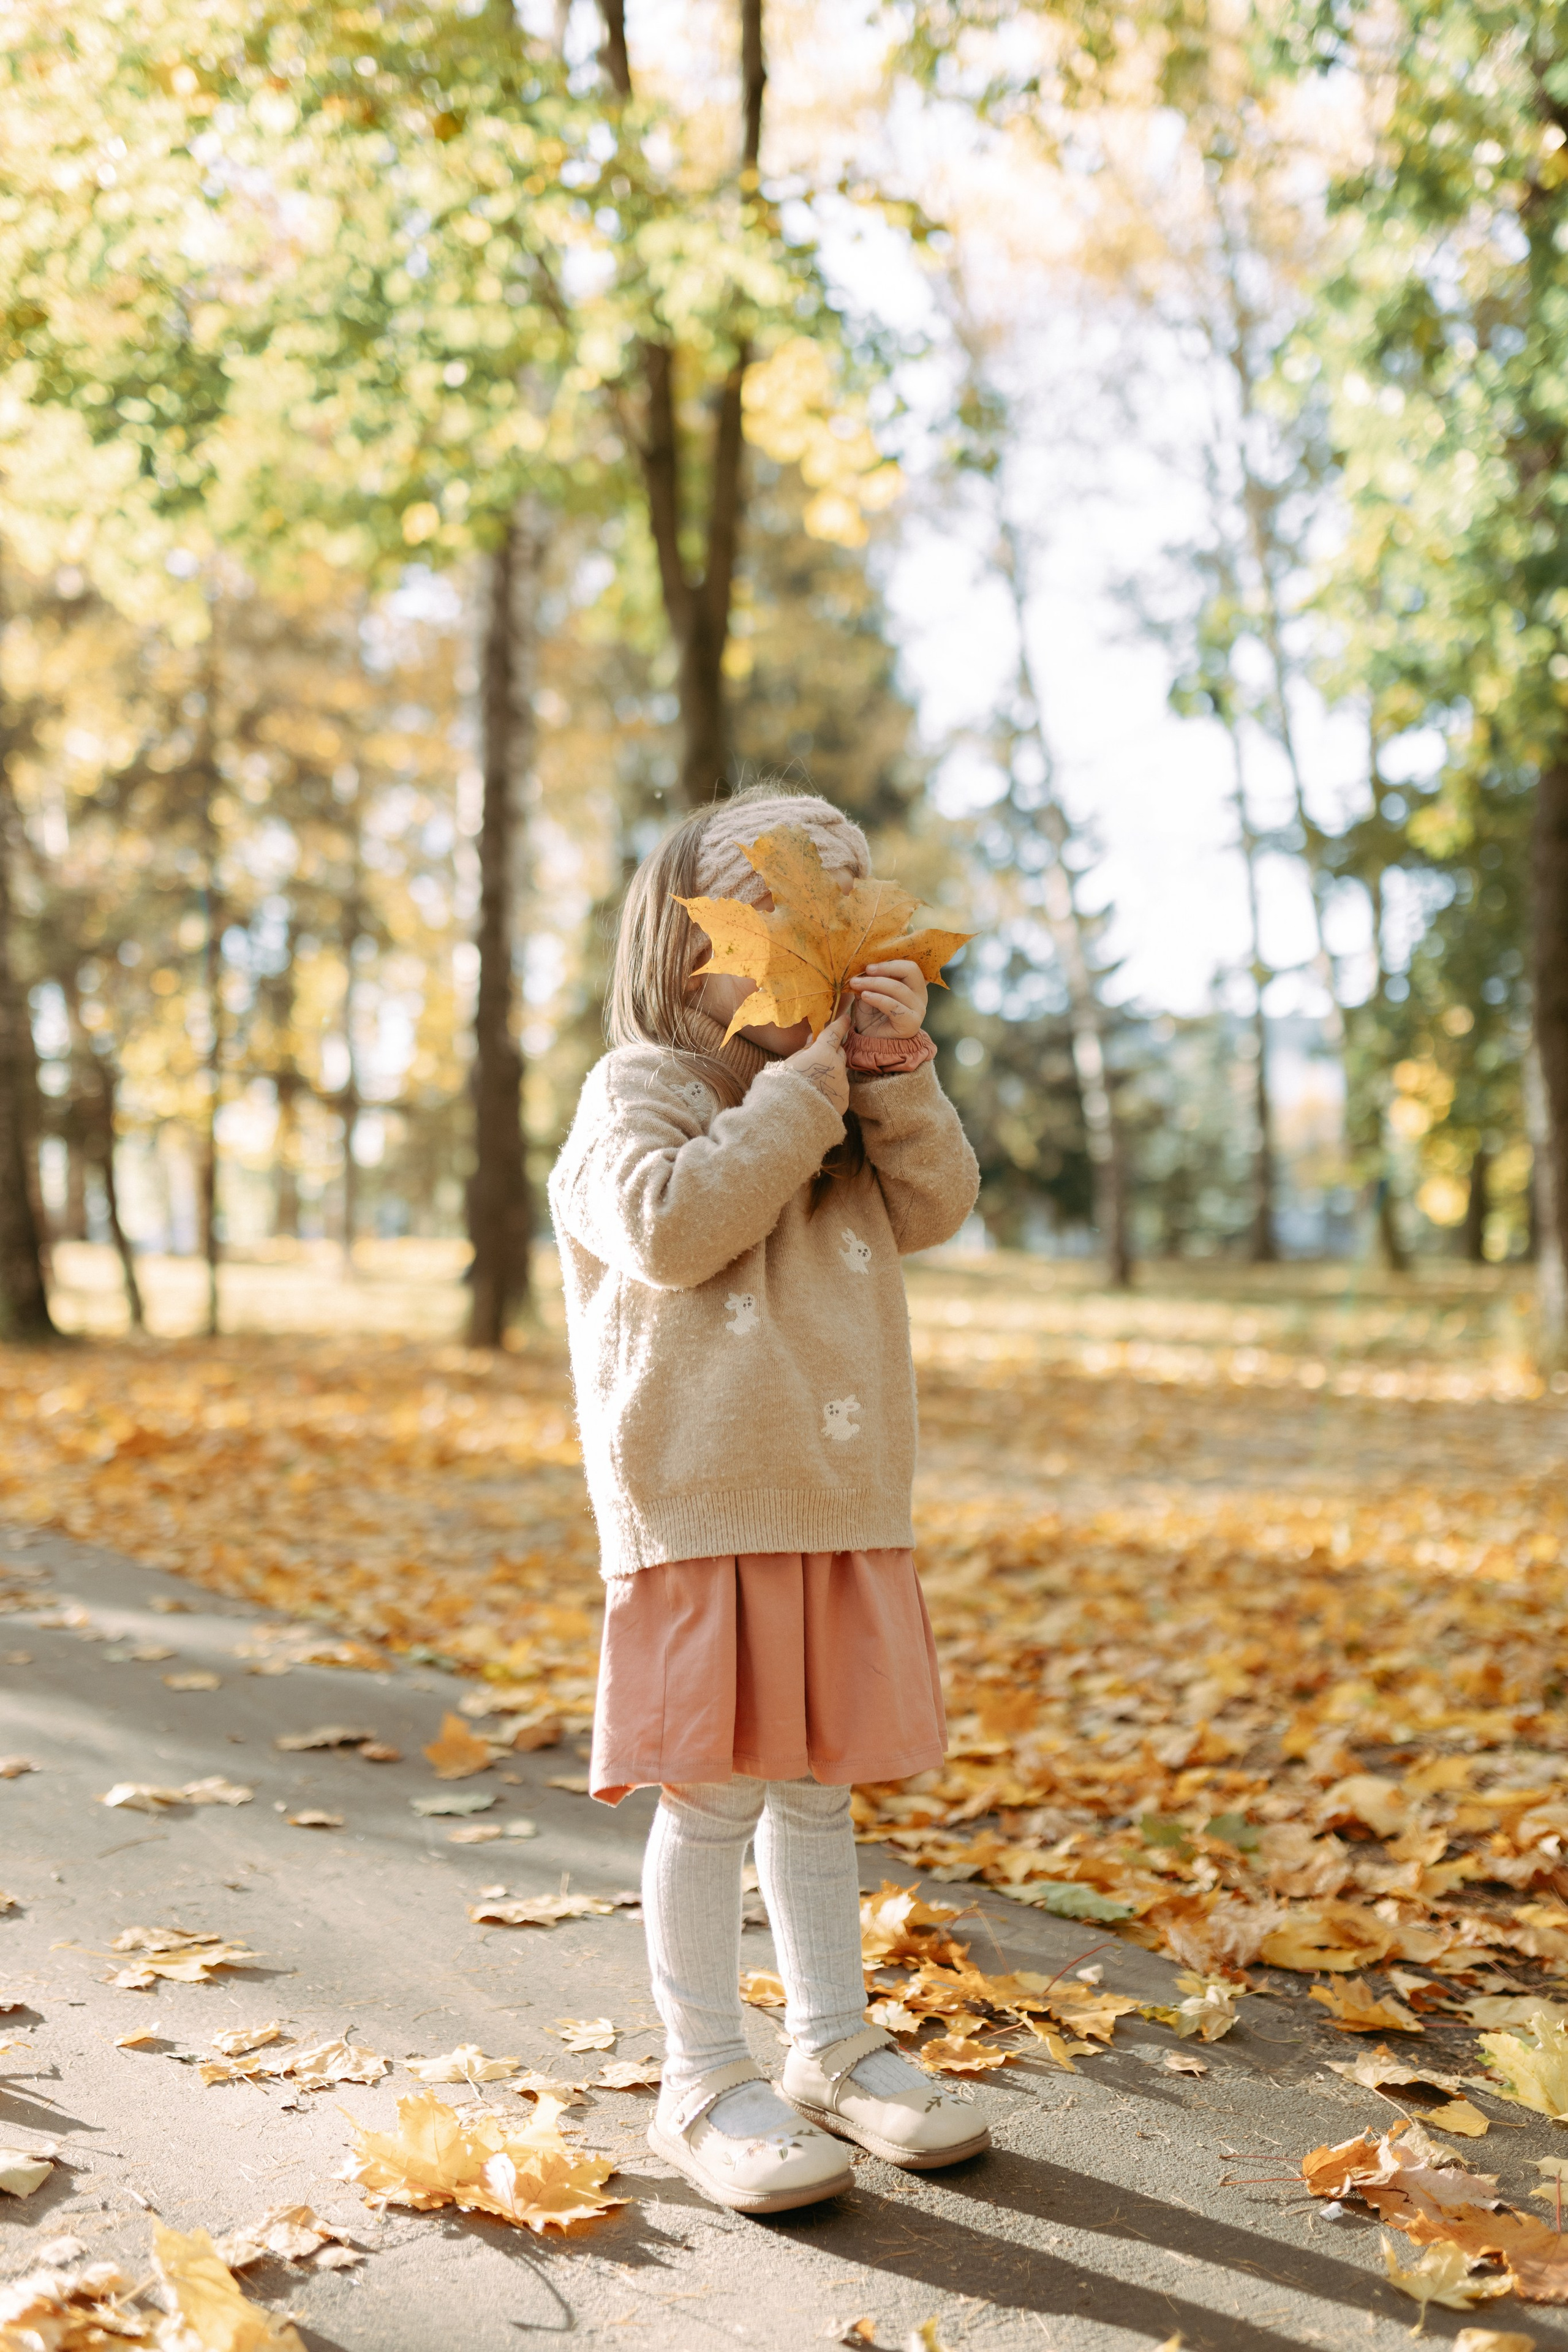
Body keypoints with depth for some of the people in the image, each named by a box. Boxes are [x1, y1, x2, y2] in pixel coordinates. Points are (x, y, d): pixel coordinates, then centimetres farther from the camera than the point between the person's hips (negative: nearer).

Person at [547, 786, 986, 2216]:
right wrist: (796, 1098, -17)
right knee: (713, 1797, -1)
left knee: (818, 1787, 16)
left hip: (845, 1508, 7)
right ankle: (706, 2082, 12)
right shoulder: (640, 1089, -5)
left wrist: (897, 1074, -6)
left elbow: (936, 1207, 7)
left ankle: (834, 2047, 28)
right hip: (703, 1510, -6)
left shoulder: (847, 1101, 16)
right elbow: (669, 1226, -22)